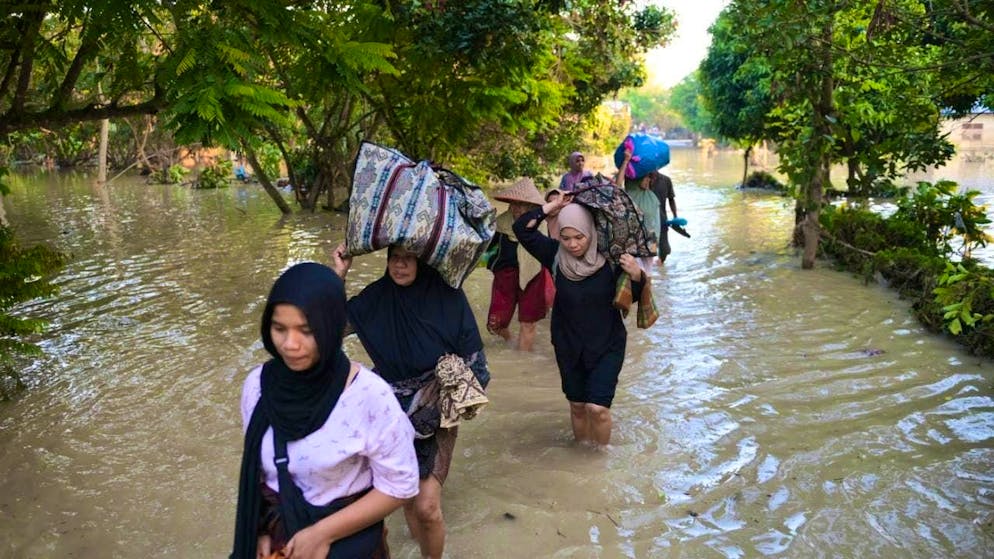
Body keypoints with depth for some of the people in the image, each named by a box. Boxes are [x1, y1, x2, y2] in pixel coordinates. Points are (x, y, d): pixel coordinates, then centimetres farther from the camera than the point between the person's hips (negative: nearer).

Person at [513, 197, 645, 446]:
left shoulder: (609, 260, -15)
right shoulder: (555, 255, -9)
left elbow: (632, 297, -4)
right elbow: (522, 228, -12)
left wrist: (636, 276, -25)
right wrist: (553, 206, -15)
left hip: (607, 346, -2)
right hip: (568, 346, 3)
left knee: (598, 407, -9)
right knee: (577, 405, 14)